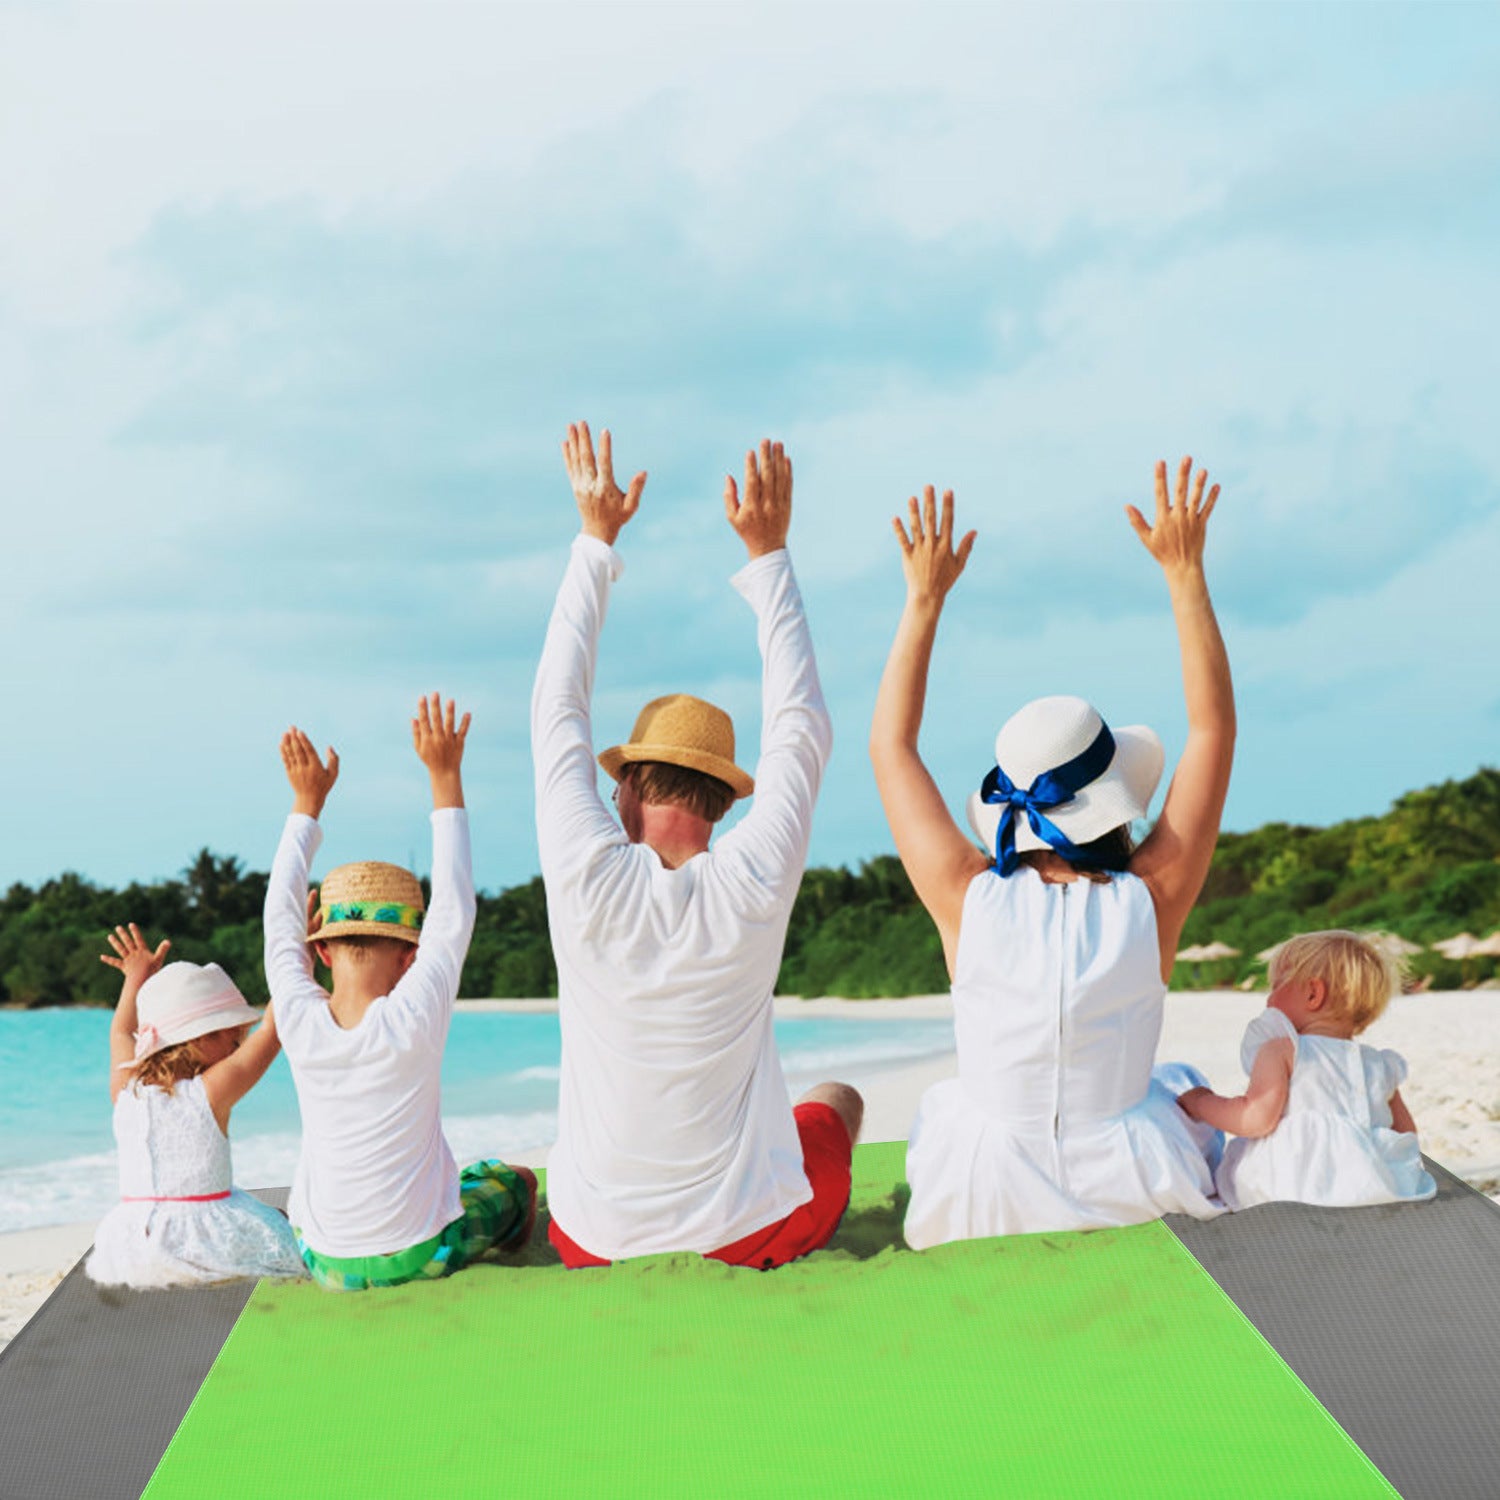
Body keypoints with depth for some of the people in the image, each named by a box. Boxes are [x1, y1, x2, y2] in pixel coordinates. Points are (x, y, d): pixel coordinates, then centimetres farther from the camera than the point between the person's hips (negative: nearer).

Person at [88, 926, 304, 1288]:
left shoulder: (126, 1091, 3)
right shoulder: (211, 1091, -12)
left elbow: (122, 1033, 25)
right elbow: (272, 1030, -9)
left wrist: (137, 978, 37)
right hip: (205, 1242, -6)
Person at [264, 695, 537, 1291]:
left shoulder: (300, 1022, -12)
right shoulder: (413, 1019, -20)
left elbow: (281, 920, 6)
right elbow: (454, 912, -7)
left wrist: (307, 801, 14)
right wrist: (445, 777, -1)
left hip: (326, 1264, 3)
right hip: (419, 1258, -3)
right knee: (513, 1181, 24)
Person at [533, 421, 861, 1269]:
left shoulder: (589, 880, -16)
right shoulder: (754, 885, -16)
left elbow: (558, 711, 0)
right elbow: (804, 730, 1)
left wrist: (598, 539, 7)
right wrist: (769, 554, 6)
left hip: (598, 1246, 1)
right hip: (750, 1240, -1)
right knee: (839, 1099, 31)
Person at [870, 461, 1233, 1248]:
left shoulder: (968, 901, -17)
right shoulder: (1150, 902, -18)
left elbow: (891, 747, -3)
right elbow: (1214, 729, -7)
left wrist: (925, 598, 0)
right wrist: (1186, 573, -5)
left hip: (981, 1213, 0)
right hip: (1135, 1203, 0)